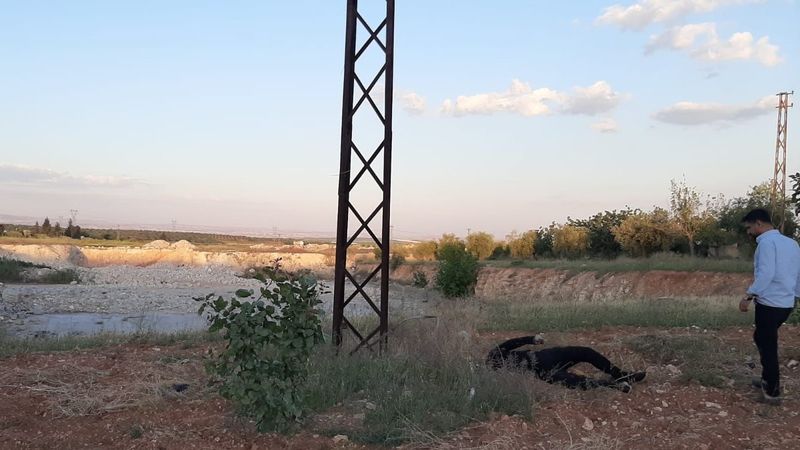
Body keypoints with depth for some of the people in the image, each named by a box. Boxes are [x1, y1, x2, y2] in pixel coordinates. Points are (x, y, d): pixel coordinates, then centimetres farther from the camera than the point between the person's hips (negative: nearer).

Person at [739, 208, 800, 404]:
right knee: (762, 338, 23)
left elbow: (765, 274, -24)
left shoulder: (767, 242, -14)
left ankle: (772, 392, 9)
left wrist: (748, 296, -21)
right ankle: (768, 379, 30)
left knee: (768, 346, 3)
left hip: (770, 303, -8)